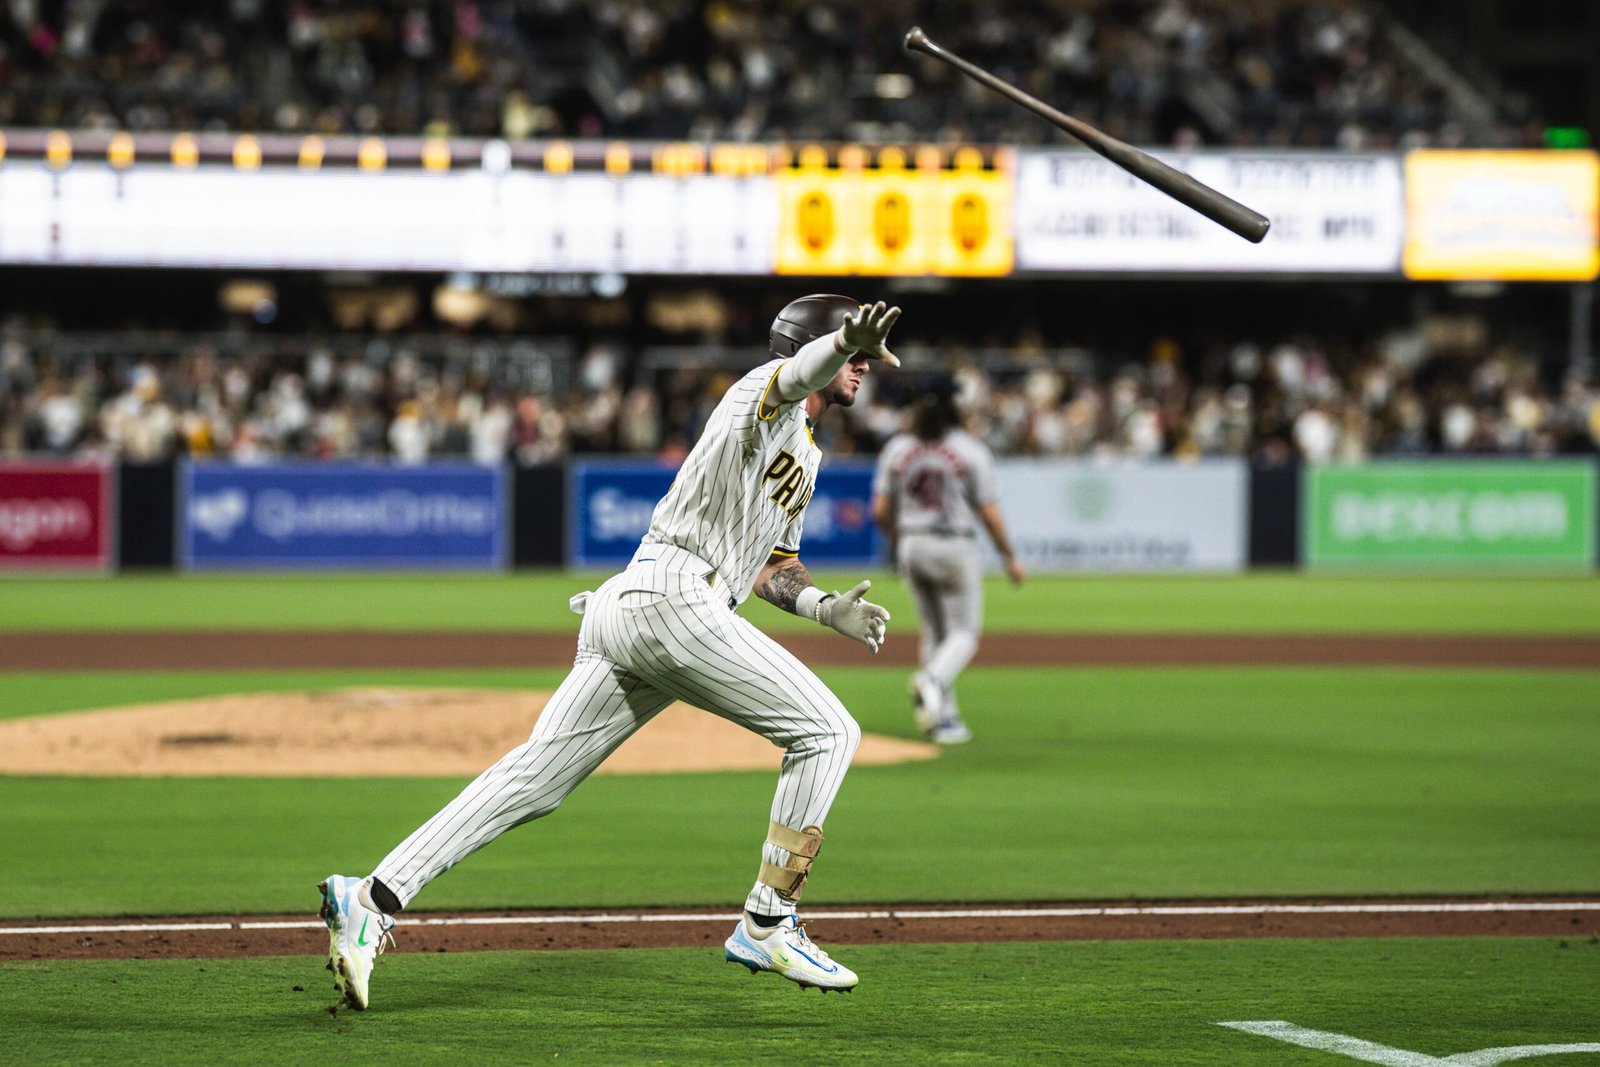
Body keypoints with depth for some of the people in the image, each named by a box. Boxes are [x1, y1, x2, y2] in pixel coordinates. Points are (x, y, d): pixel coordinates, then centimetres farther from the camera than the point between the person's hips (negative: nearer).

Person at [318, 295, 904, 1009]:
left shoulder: (805, 455, 30)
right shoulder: (761, 394, 1)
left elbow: (769, 562, 36)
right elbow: (797, 374, -25)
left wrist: (827, 608, 17)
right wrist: (844, 340, -47)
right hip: (674, 596, -9)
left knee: (536, 775, 0)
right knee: (826, 733, -3)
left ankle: (374, 898, -9)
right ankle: (767, 926, -3)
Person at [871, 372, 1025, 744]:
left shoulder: (896, 449, 3)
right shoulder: (971, 450, -7)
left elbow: (880, 512, 1)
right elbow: (988, 511, -9)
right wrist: (1009, 557, 3)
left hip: (911, 546, 4)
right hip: (954, 546, -4)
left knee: (934, 631, 17)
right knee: (964, 632, 5)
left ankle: (944, 717, 12)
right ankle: (933, 681, -26)